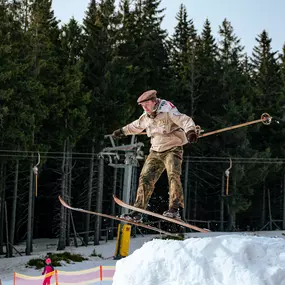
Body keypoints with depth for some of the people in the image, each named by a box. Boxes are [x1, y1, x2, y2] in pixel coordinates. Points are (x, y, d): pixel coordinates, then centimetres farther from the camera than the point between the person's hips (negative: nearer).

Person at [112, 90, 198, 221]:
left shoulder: (167, 111, -15)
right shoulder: (146, 117, 9)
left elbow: (186, 120, -26)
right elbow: (136, 125, 30)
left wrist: (190, 131, -47)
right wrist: (122, 131, 43)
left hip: (172, 149, -7)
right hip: (155, 152, 7)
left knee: (173, 175, -29)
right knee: (145, 178, 0)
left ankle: (175, 209, -35)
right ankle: (138, 211, 5)